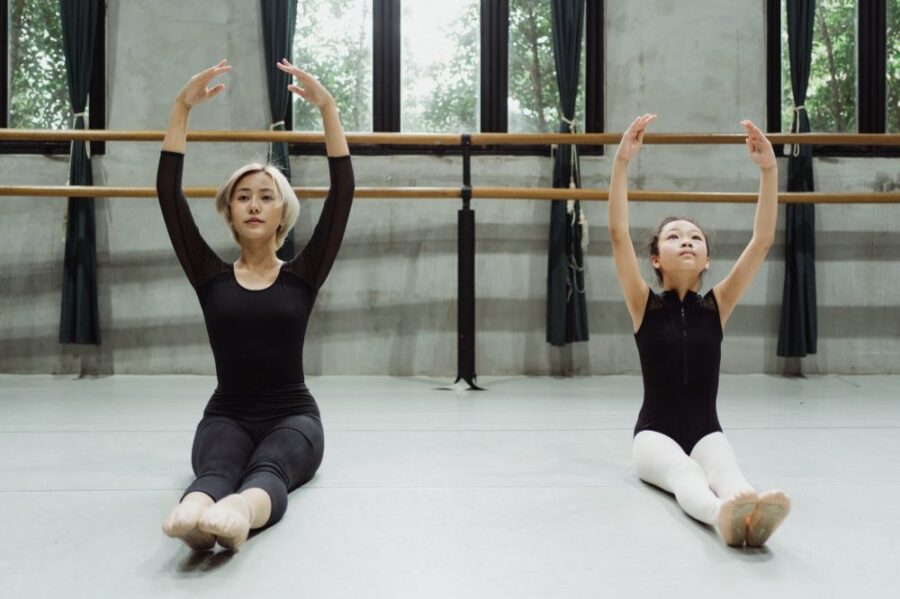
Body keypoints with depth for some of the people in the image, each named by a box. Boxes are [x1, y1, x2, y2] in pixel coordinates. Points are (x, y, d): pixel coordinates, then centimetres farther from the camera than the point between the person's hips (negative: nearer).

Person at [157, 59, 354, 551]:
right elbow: (168, 191, 0)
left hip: (292, 415, -1)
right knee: (217, 468, -36)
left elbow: (343, 190, -4)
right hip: (226, 416, 1)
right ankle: (194, 512, -67)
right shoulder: (210, 276, 7)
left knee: (269, 468, -37)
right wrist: (182, 108, -6)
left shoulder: (302, 275, 5)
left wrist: (328, 109, -9)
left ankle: (242, 511, -69)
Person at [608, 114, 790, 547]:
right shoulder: (644, 305, -1)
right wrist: (622, 162, -23)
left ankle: (752, 513, -64)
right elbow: (618, 234, -14)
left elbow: (763, 241, -5)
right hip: (655, 432, -2)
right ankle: (724, 515, -66)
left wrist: (769, 170, -14)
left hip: (706, 431, 2)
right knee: (684, 473, -36)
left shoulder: (717, 305, 4)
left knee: (725, 470, -33)